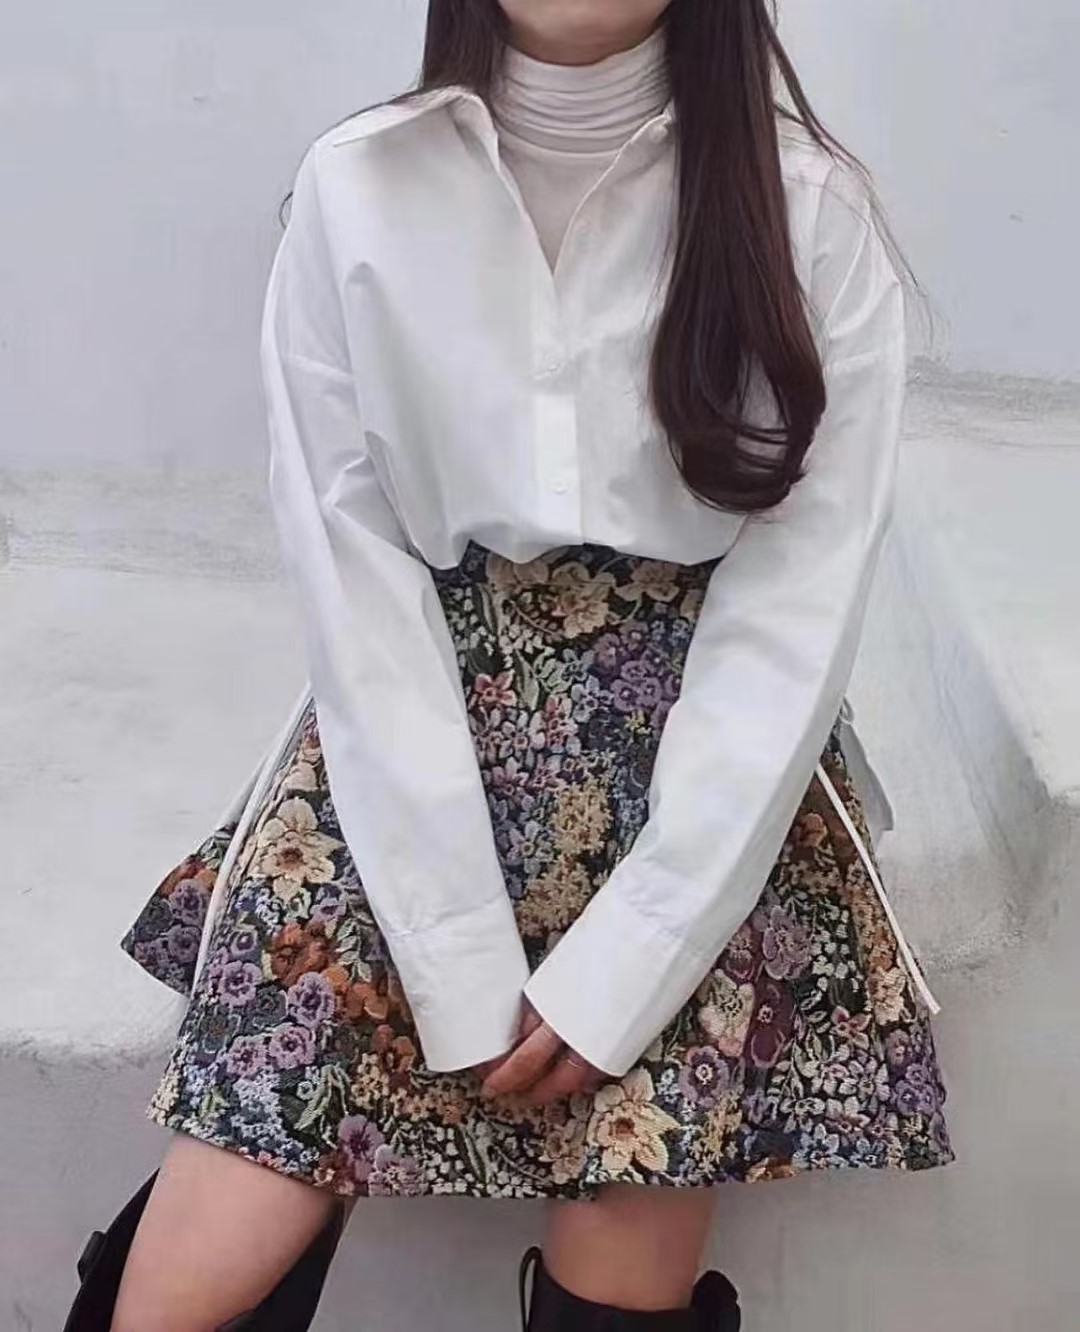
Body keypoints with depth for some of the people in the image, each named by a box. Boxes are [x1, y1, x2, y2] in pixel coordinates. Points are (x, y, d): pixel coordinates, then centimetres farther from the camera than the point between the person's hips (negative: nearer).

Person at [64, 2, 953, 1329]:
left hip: (704, 762, 0)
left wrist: (621, 964, -14)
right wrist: (464, 963, -12)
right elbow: (352, 582, -6)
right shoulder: (355, 188, -3)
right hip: (413, 745, 0)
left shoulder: (811, 207, -4)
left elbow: (797, 610, -7)